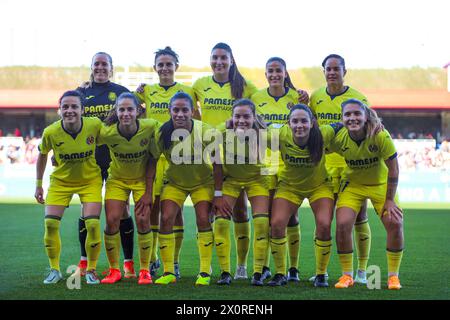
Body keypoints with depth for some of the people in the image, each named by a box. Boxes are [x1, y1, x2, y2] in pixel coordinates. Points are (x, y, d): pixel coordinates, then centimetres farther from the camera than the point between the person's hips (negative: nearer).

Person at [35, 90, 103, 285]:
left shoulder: (95, 125, -23)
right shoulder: (50, 132, -21)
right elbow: (42, 156, 0)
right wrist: (38, 185, 5)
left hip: (90, 180, -1)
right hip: (60, 181, 1)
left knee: (93, 224, -13)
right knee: (50, 223, -9)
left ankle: (91, 271, 8)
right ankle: (55, 270, 11)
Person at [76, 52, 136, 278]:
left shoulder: (121, 92, 5)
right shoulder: (81, 93, 11)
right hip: (88, 159, 2)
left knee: (122, 209, 0)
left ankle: (128, 263, 6)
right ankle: (84, 262, 13)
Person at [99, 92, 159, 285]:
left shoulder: (150, 127, -25)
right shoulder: (107, 133, -26)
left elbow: (152, 159, -14)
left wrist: (148, 191, -14)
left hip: (142, 179, 0)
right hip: (117, 179, 1)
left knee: (143, 220, -10)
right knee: (112, 221, -8)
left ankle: (144, 270, 6)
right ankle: (114, 270, 9)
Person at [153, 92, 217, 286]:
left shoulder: (204, 131, -24)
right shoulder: (163, 132, -21)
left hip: (202, 181, -1)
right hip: (175, 182, 1)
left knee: (203, 220, -12)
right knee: (166, 219, -11)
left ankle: (205, 272, 0)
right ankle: (168, 272, 0)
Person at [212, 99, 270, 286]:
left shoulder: (262, 133, -26)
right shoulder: (222, 132, -24)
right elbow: (217, 164, -13)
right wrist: (218, 194, -11)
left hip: (256, 178, -1)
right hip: (229, 178, 1)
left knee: (262, 222, -14)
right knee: (220, 221, -11)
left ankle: (258, 273, -3)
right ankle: (225, 273, 1)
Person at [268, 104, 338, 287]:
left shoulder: (322, 135, -28)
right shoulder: (281, 135, -28)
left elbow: (342, 126, -11)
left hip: (319, 185, -1)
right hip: (289, 185, 1)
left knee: (324, 225, -16)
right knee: (276, 224, -13)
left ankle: (321, 275, 4)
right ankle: (280, 274, 6)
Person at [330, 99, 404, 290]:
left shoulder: (381, 136, -28)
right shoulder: (339, 138, -23)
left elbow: (393, 169, -19)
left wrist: (390, 200, -15)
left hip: (381, 184, -1)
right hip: (352, 184, 1)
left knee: (395, 224, -14)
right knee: (343, 224, -16)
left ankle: (393, 276, 5)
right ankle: (347, 275, 3)